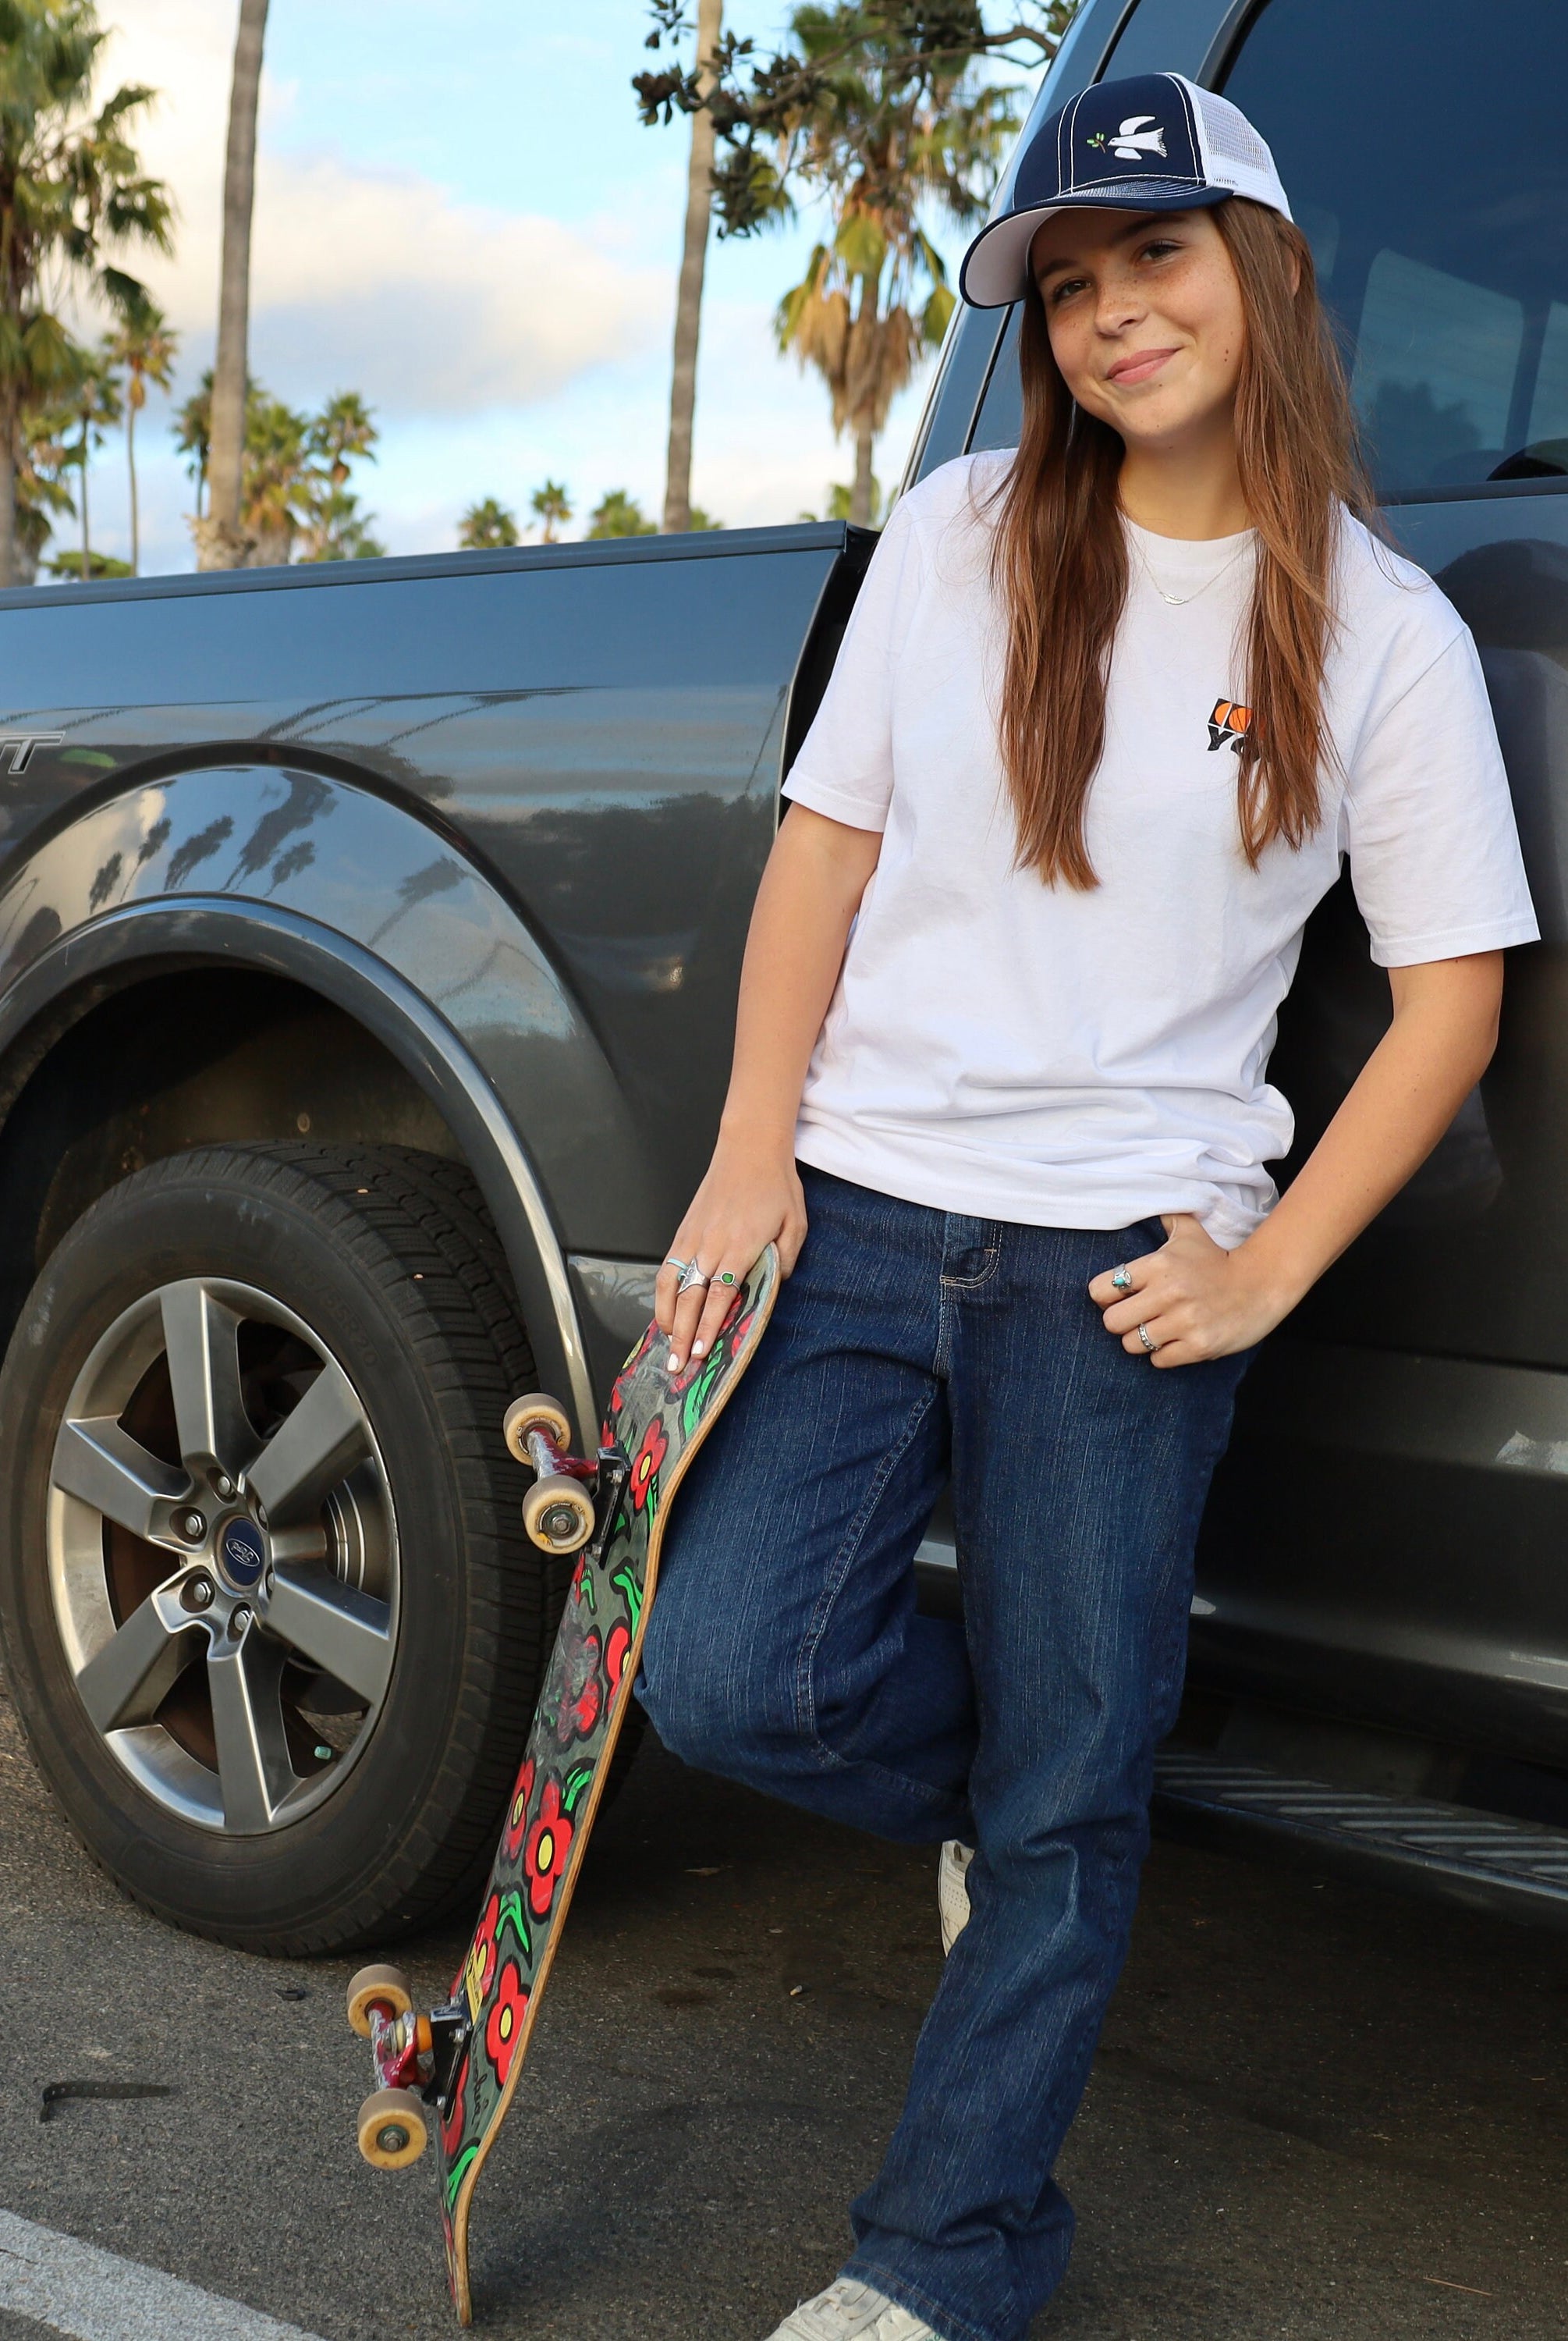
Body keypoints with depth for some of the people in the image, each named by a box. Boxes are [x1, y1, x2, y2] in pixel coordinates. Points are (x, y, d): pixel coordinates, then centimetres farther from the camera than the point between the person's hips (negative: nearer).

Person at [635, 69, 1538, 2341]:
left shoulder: (1381, 629, 1)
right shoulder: (960, 537, 6)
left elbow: (1453, 994, 2)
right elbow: (825, 845, 8)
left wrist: (1266, 1270, -6)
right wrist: (754, 1143, -3)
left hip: (1120, 1259, -2)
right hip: (858, 1209, 2)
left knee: (1065, 1800, 4)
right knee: (730, 1669, -11)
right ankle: (1001, 1790, 23)